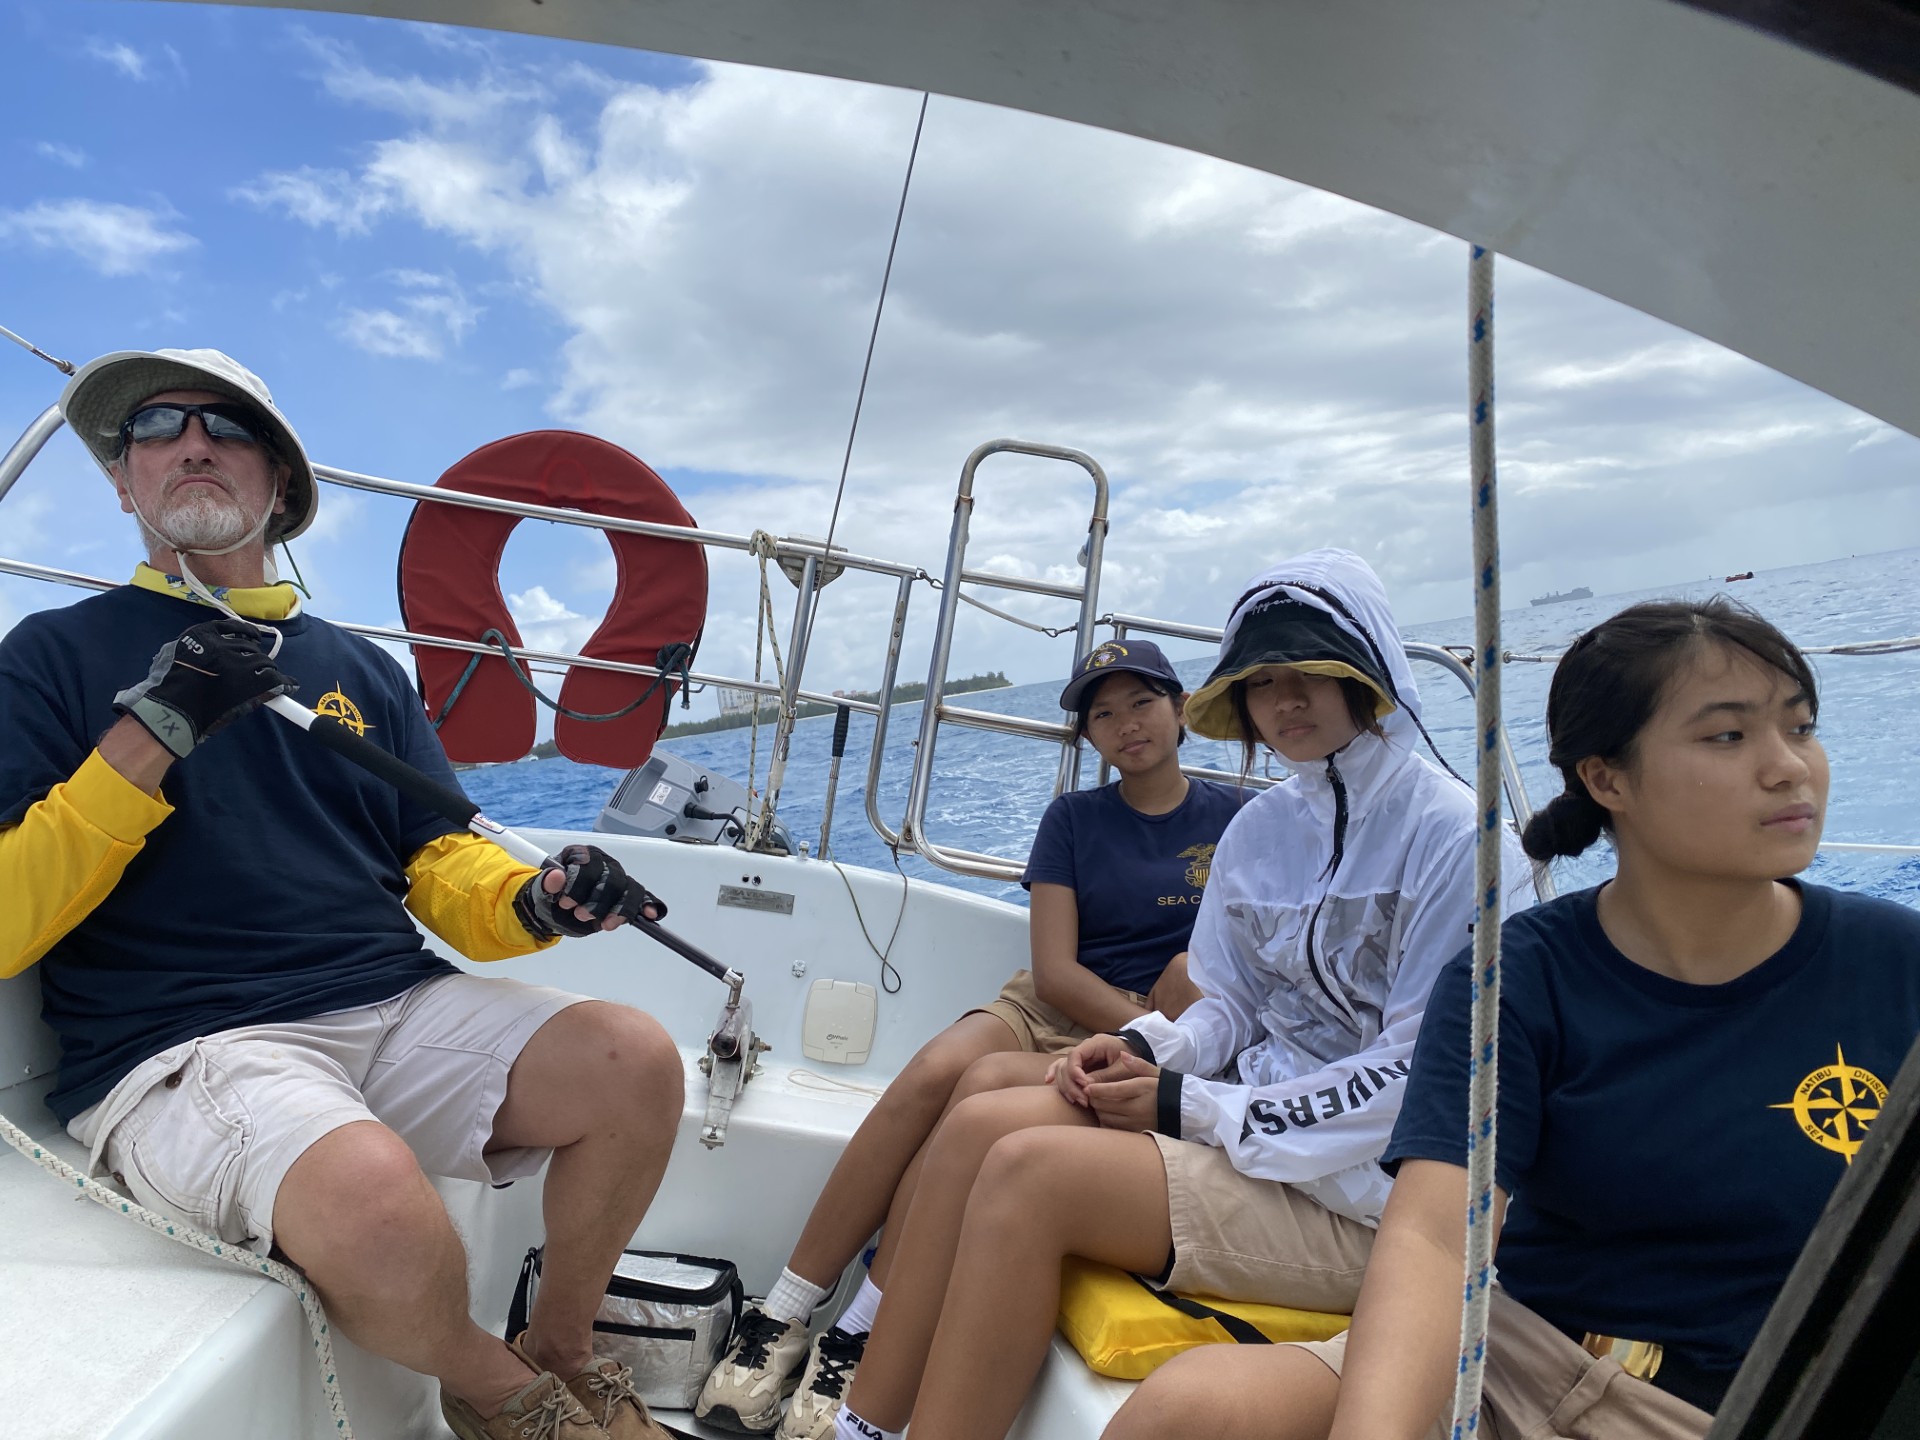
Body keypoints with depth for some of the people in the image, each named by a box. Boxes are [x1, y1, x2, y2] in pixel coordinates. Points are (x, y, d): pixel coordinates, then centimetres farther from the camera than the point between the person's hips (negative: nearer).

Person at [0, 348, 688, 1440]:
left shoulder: (360, 668, 19)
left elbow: (440, 862, 13)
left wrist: (533, 903, -10)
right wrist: (151, 733, -13)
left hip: (395, 1010, 5)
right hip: (182, 1050, -4)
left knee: (636, 1062, -17)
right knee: (372, 1195, -34)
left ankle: (563, 1352, 10)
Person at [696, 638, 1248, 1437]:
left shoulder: (1239, 816, 6)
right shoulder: (1073, 818, 10)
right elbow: (1054, 969, 0)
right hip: (1047, 1011, 3)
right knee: (934, 1072, -30)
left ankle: (858, 1342, -22)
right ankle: (780, 1320, -20)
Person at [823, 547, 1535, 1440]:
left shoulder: (1452, 835, -13)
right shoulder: (1259, 829, 9)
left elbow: (1416, 1075, -17)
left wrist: (1191, 1106, -15)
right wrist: (1146, 1051, -7)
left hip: (1362, 1194, -7)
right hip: (1252, 1118, 7)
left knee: (1031, 1171, -24)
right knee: (979, 1124, -11)